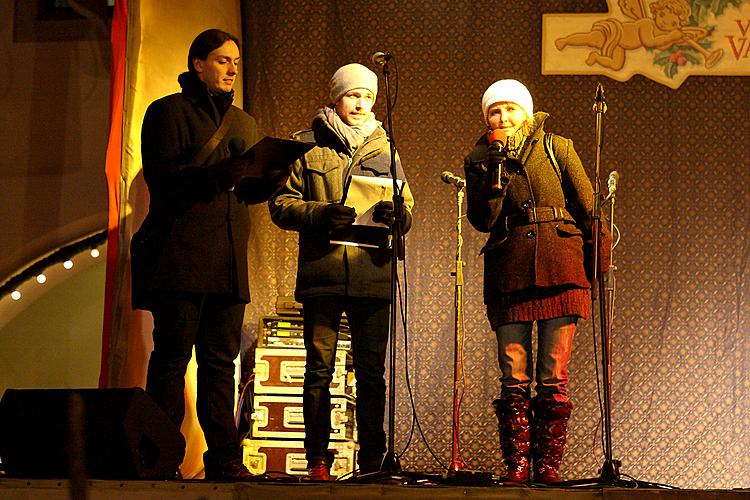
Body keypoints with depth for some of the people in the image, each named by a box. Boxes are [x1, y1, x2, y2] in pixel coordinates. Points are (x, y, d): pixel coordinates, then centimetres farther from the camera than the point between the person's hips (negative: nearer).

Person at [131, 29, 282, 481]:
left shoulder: (244, 123, 23)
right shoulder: (168, 112, 3)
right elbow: (161, 175, -9)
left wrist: (271, 177, -3)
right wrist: (218, 173, -22)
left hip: (229, 260, 6)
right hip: (179, 254, -6)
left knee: (221, 360, 4)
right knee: (173, 356, -7)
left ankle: (224, 457, 5)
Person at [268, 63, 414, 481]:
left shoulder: (385, 149, 17)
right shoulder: (306, 145, 9)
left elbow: (408, 210, 13)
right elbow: (281, 204, 3)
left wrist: (395, 214, -11)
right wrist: (321, 214, -15)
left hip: (373, 273, 2)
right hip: (321, 273, -2)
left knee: (372, 372, 2)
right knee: (319, 370, -2)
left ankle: (372, 461, 7)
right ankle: (318, 460, 3)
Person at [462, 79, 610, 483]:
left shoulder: (557, 148, 9)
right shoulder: (480, 160, 11)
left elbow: (588, 208, 10)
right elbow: (482, 220, -1)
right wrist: (496, 172, -12)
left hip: (559, 267, -1)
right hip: (509, 272, 1)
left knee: (553, 375, -4)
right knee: (514, 376, -3)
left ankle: (548, 466, 0)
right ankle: (517, 465, 1)